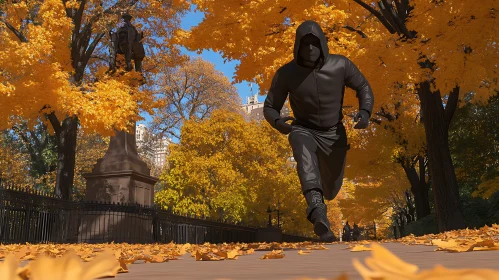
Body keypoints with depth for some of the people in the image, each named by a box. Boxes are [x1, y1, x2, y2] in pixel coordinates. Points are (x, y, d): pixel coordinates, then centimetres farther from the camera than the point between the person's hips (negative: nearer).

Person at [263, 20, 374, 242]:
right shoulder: (286, 73, -17)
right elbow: (270, 107, -8)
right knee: (304, 155, -39)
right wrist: (278, 122, -32)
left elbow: (363, 87, 0)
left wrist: (365, 112, -20)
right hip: (303, 131, -1)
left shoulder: (341, 65, -16)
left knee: (330, 191, 13)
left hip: (333, 133, 2)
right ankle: (319, 216, -55)